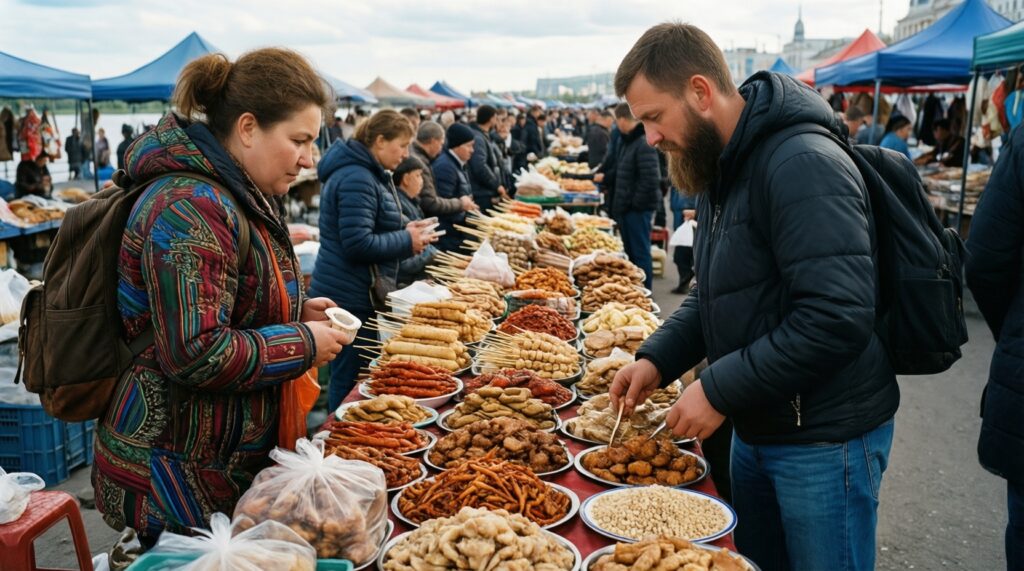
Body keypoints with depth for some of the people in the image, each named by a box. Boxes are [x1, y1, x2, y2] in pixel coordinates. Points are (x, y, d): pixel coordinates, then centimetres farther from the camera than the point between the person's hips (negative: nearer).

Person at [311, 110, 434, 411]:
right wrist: (406, 241, -13)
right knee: (350, 385, 0)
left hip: (359, 295, 11)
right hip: (350, 299, -11)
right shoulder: (357, 179, -19)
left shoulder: (371, 174, 15)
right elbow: (358, 245, -24)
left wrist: (405, 233, 7)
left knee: (347, 379, 18)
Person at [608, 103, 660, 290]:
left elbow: (651, 180, -24)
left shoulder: (644, 144, -18)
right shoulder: (629, 141, 13)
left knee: (640, 253, -1)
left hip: (638, 210, -10)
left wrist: (635, 202, -16)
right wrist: (619, 204, 15)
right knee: (630, 252, 17)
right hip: (627, 208, 10)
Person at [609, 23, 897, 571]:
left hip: (824, 439, -8)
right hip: (756, 426, 9)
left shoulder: (804, 165, -23)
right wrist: (657, 359, 0)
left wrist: (719, 390, -23)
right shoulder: (720, 167, 7)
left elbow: (838, 318, -30)